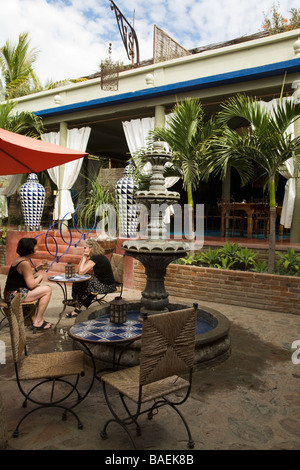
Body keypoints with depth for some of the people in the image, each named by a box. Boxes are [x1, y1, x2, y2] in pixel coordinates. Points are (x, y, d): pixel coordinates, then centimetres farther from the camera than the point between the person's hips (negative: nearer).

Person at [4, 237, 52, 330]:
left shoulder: (20, 259, 11)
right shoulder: (24, 263, -20)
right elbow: (31, 284, -20)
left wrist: (36, 269, 13)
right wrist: (40, 277, -2)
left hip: (12, 293, 10)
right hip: (15, 295, -10)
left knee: (44, 287, 21)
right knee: (47, 290, -10)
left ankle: (37, 318, 18)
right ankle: (38, 322, -4)